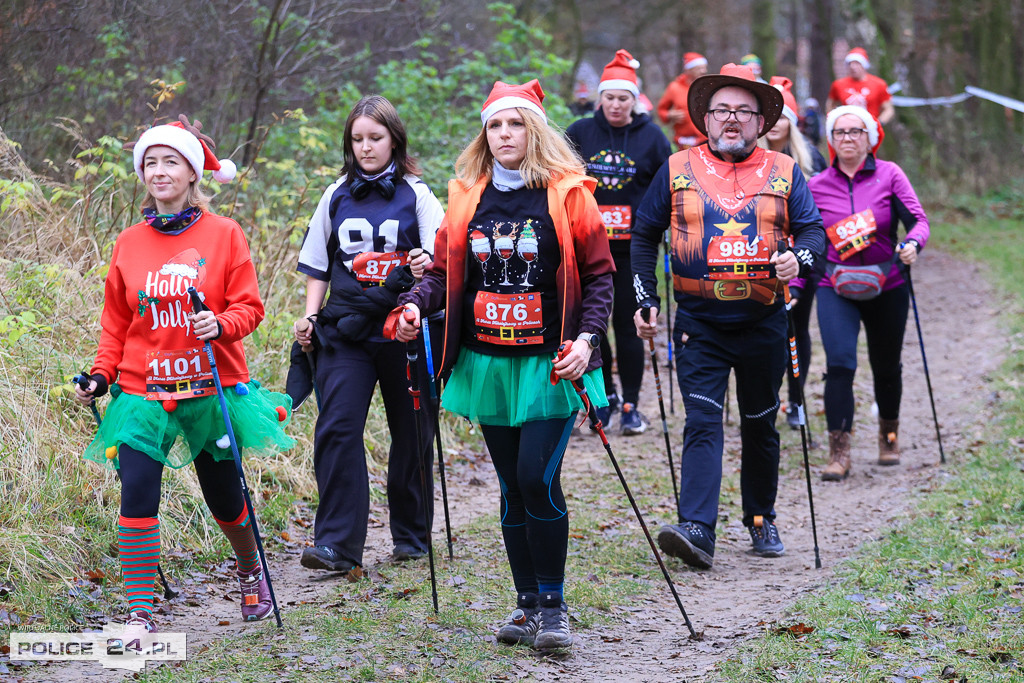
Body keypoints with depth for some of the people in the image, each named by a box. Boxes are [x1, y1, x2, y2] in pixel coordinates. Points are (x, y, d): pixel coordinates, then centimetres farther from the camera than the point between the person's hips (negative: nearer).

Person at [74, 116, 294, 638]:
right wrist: (100, 375, -1)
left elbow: (249, 307, -2)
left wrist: (221, 325, -22)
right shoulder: (128, 243, 6)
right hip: (143, 390, 1)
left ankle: (250, 570, 42)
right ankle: (138, 614, -5)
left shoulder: (224, 234, -1)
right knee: (137, 493, -13)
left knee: (223, 495, 10)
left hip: (214, 388, -1)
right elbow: (115, 324, 11)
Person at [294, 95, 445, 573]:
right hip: (345, 331, 1)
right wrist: (310, 317, 6)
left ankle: (411, 535, 24)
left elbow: (440, 256, -5)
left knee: (412, 433, 8)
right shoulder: (337, 197, 10)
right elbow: (319, 265, 17)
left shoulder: (415, 194, 2)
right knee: (337, 429, -12)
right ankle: (336, 543, -13)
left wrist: (427, 264, -27)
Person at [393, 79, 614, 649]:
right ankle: (529, 604, 19)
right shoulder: (467, 196, 9)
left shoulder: (569, 194, -2)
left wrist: (587, 337, -14)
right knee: (513, 488, 9)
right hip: (488, 364, 4)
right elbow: (446, 271, 14)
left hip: (549, 365, -4)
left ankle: (553, 604, -1)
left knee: (538, 478, -14)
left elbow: (598, 275, -1)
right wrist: (416, 304, -6)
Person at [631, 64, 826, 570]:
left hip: (763, 321, 2)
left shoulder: (784, 172, 6)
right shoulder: (677, 170, 4)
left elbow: (813, 229, 2)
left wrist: (798, 258, -21)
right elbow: (645, 236, 11)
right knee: (702, 423, -13)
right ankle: (697, 530, -21)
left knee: (760, 425, 13)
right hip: (700, 323, -1)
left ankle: (761, 520, 30)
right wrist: (645, 300, 3)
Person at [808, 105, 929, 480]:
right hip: (835, 288, 0)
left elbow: (918, 220, -7)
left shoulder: (889, 175, -3)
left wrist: (912, 245, -28)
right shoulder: (816, 186, 1)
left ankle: (888, 435, 41)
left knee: (886, 367, 14)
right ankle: (838, 454, -16)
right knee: (839, 363, -18)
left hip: (886, 285, 0)